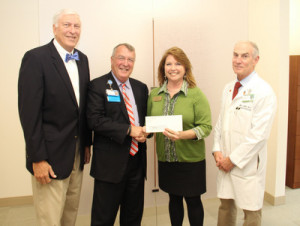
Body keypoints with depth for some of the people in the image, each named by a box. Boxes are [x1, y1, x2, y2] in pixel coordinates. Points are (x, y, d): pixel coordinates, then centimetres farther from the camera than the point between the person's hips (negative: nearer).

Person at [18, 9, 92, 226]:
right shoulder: (36, 58, -11)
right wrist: (37, 158, -16)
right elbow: (29, 112, -15)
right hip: (50, 155, -6)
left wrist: (87, 143, 12)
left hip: (77, 154, 6)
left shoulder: (82, 59, 9)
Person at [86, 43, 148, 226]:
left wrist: (145, 132, -6)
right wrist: (128, 130, -20)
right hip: (110, 163, -5)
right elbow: (95, 120, -16)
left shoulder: (141, 87, 12)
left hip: (137, 161, 6)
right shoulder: (98, 86, -5)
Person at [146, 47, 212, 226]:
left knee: (193, 200, 9)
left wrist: (182, 135, -27)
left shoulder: (196, 94, -7)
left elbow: (206, 127, -12)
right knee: (174, 198, 17)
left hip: (191, 159, -3)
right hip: (165, 159, 3)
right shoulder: (154, 94, 4)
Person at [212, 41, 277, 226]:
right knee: (226, 205, 18)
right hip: (226, 162, 6)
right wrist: (217, 151, 1)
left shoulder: (264, 92, -14)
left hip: (248, 165, -6)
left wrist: (233, 160, -14)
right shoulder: (228, 89, 9)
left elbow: (259, 135, -18)